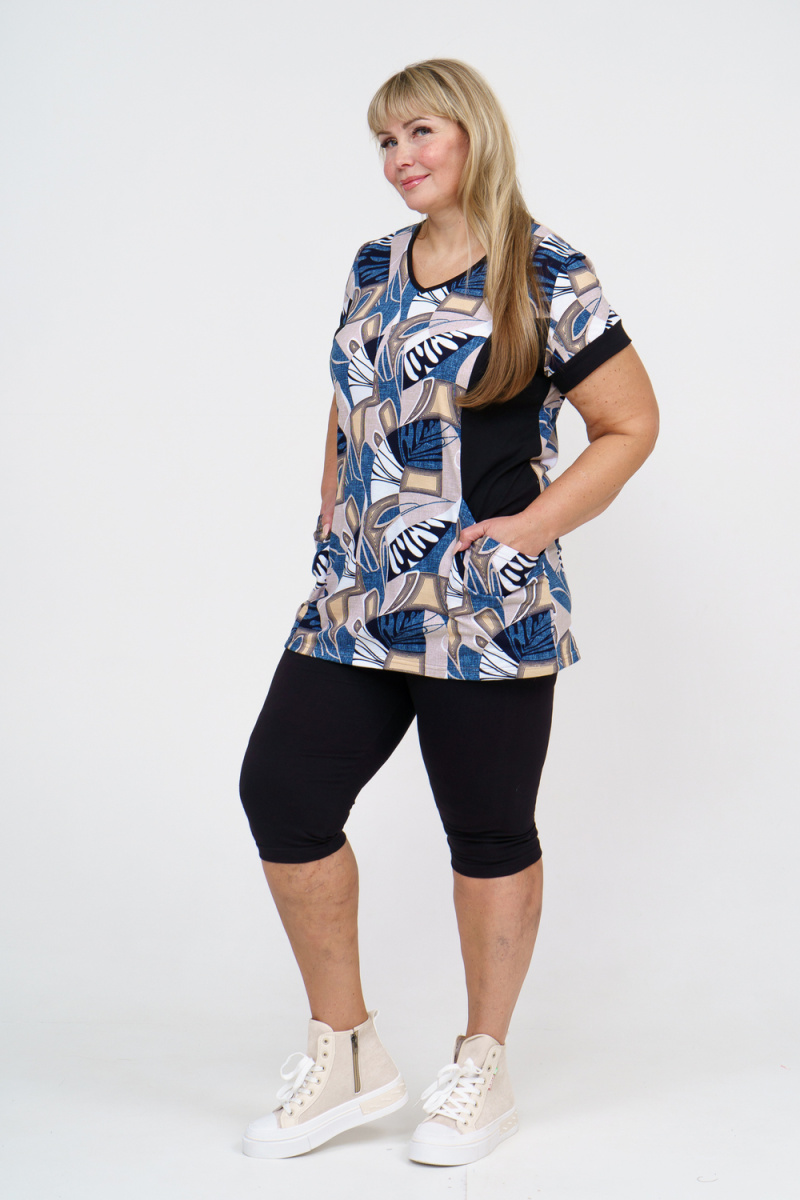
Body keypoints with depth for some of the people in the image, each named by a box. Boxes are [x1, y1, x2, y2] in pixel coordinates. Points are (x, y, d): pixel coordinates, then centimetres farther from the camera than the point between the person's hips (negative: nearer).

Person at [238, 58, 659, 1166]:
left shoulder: (545, 276, -6)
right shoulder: (375, 270, 12)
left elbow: (632, 423, -4)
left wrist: (532, 527, -11)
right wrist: (334, 524, 13)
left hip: (487, 611, -6)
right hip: (354, 605, 7)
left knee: (489, 832, 6)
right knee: (281, 792, 1)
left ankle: (484, 1065, 26)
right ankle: (349, 1057, 17)